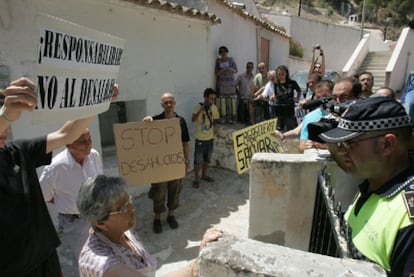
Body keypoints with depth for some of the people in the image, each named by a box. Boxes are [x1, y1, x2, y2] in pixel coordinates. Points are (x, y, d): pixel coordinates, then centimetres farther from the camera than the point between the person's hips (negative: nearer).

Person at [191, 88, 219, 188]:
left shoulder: (214, 107, 0)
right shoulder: (198, 107, -16)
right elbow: (193, 119, -33)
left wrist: (211, 127, 7)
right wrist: (202, 108, -38)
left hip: (210, 138, 5)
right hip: (200, 139, -5)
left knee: (207, 159, 19)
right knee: (198, 160, 3)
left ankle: (204, 175, 38)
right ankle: (196, 179, 20)